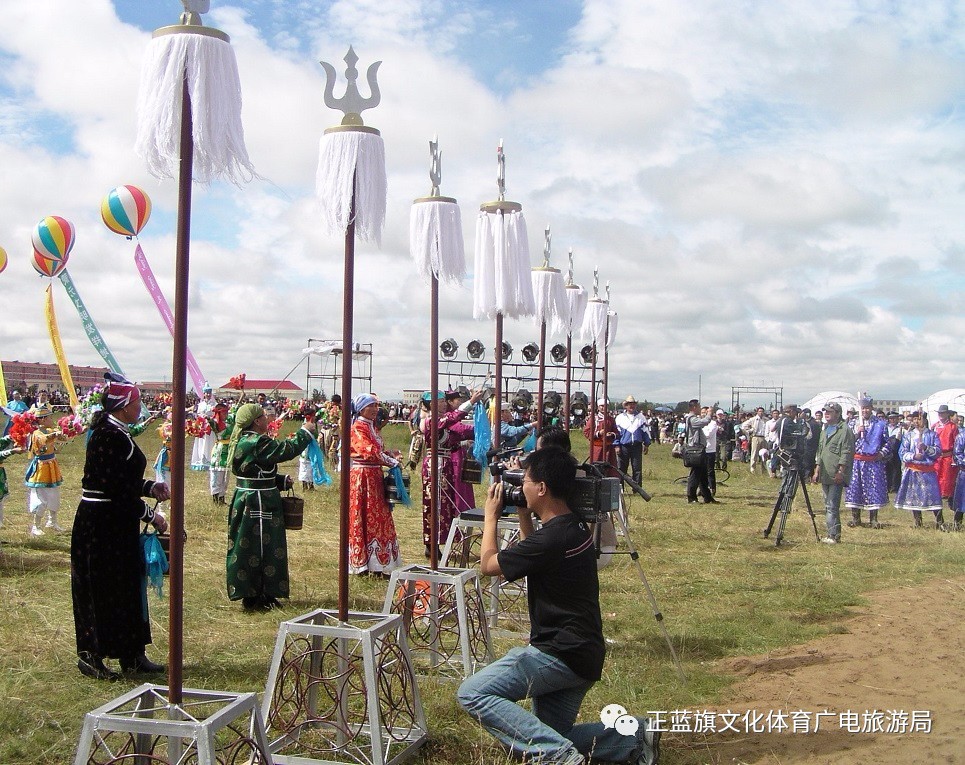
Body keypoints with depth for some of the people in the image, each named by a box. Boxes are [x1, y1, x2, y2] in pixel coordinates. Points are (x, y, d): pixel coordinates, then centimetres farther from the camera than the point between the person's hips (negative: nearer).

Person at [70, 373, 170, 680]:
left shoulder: (115, 433, 12)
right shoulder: (111, 437, -20)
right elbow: (117, 489, -23)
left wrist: (150, 487, 6)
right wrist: (151, 515, -18)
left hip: (116, 526, 10)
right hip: (102, 525, -10)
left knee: (128, 586, 14)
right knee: (101, 589, 1)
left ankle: (132, 655, 23)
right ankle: (90, 655, 14)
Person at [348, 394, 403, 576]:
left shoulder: (372, 428, 17)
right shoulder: (357, 428, -11)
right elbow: (370, 451, -22)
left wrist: (390, 455, -2)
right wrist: (392, 462, -16)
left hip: (375, 476, 9)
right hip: (362, 477, -9)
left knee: (378, 518, 8)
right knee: (363, 518, -3)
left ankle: (378, 561, 13)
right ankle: (362, 563, 4)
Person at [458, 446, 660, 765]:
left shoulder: (552, 538, -22)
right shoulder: (576, 527, 7)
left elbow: (488, 564, -9)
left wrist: (491, 516, 4)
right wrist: (523, 516, 17)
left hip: (560, 654, -10)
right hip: (582, 654, 10)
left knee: (472, 693, -12)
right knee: (551, 735, 19)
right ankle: (635, 735, 10)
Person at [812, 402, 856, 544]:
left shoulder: (845, 430, -7)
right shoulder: (824, 430, 21)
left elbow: (847, 453, -13)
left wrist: (840, 471, -18)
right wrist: (817, 470, 20)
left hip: (836, 476, -9)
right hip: (825, 475, 9)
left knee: (832, 506, -12)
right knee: (828, 506, 9)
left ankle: (834, 535, -9)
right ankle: (832, 535, 14)